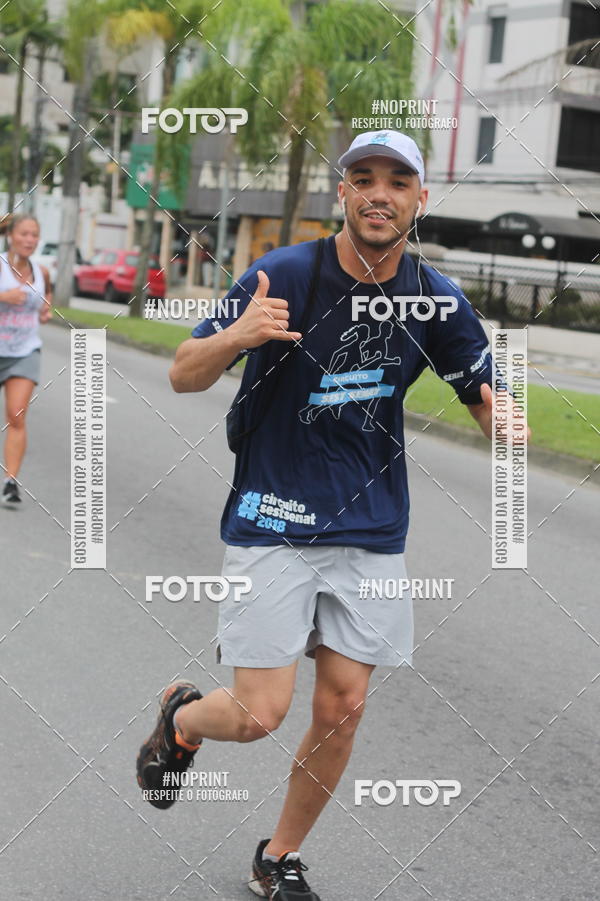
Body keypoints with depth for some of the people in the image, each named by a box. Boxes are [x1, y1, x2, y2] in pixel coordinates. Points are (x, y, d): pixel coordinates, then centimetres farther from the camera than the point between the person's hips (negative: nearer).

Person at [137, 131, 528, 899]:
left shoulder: (436, 299, -1)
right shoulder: (283, 274, -13)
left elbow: (488, 405, 8)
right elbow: (184, 375, -10)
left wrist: (502, 416, -18)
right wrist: (235, 336, -33)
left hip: (371, 530, 4)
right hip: (272, 521, -4)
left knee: (341, 707, 5)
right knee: (260, 714, -7)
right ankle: (182, 716, 29)